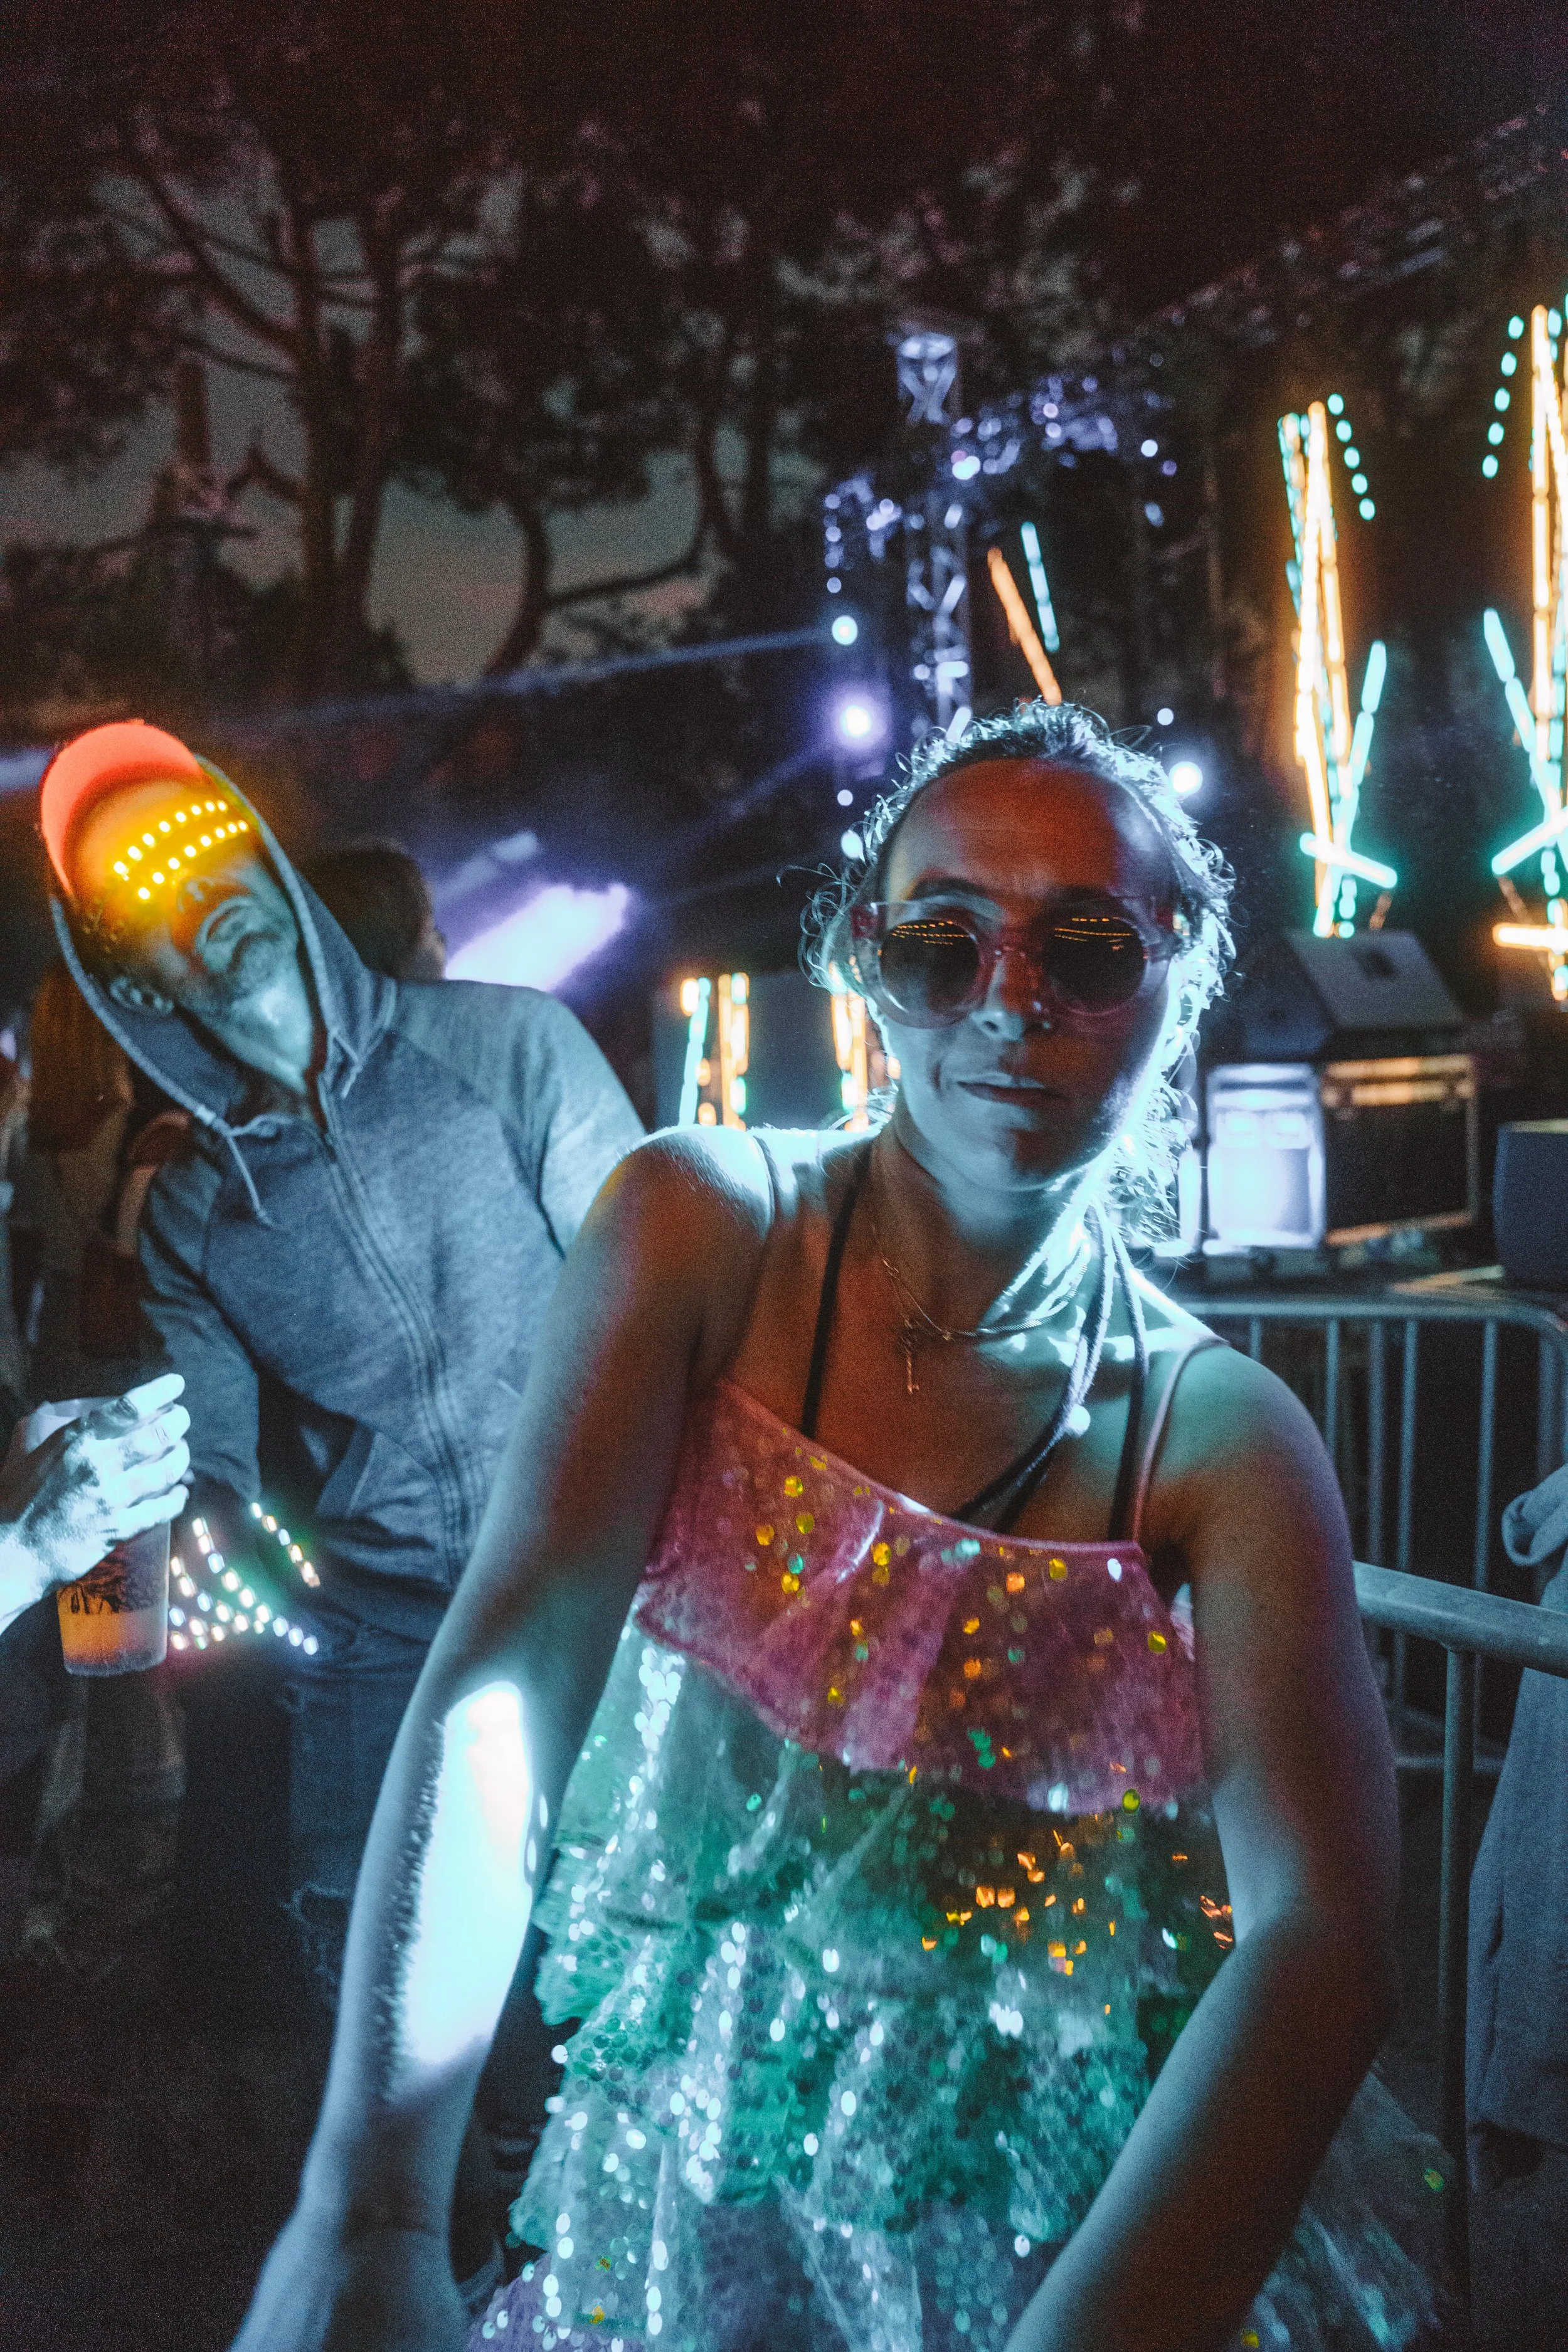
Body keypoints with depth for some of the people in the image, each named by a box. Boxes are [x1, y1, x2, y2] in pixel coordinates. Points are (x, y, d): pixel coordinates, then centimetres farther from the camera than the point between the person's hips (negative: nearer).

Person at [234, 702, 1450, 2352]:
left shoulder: (1221, 1437, -6)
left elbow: (1319, 1936, -16)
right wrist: (369, 2212, -29)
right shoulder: (703, 1228, -5)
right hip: (689, 2197, 0)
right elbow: (512, 1658, -17)